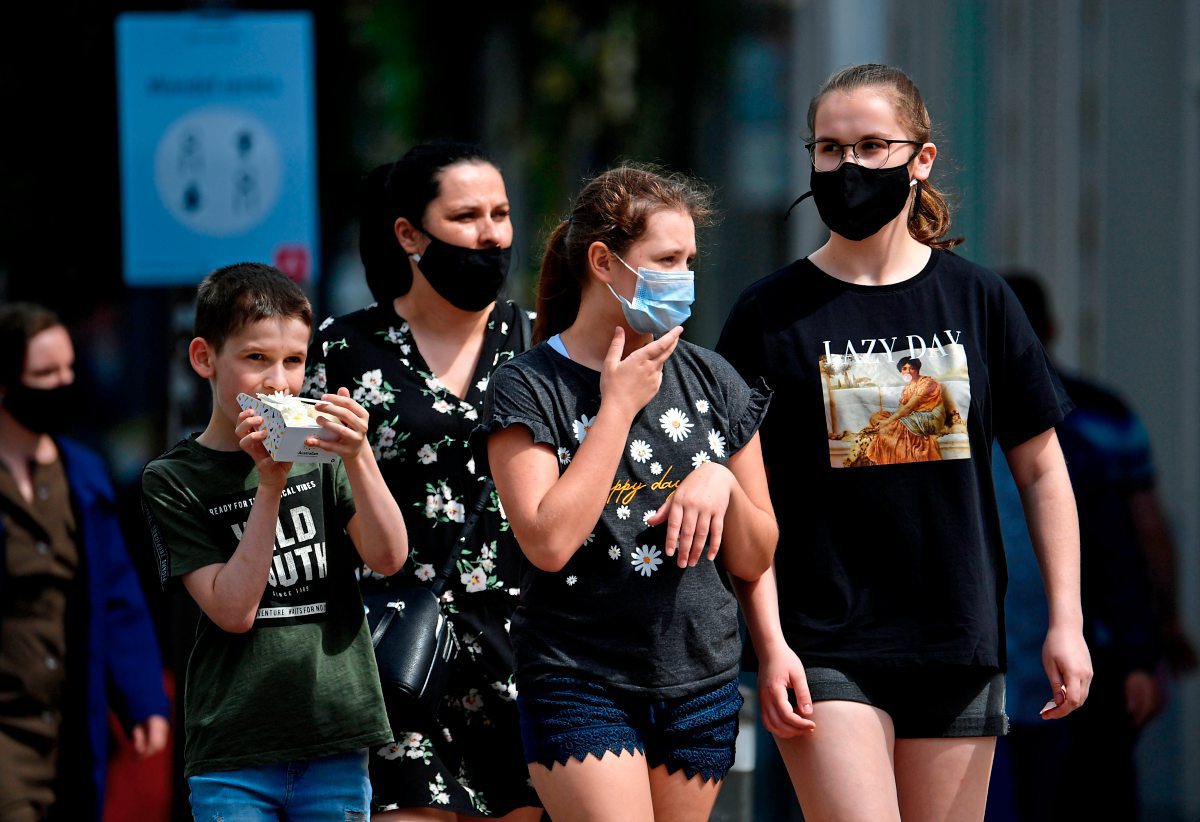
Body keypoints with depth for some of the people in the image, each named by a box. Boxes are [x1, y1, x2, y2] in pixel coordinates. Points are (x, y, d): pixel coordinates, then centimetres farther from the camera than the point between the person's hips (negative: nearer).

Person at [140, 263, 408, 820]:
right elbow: (233, 609, -10)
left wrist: (358, 458, -18)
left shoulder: (320, 450, 6)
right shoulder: (174, 479, -1)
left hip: (336, 745, 2)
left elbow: (388, 558, -5)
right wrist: (269, 486, -16)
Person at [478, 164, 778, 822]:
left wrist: (721, 482, -9)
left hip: (703, 687, 5)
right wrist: (619, 405, -12)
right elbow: (549, 542, -18)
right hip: (581, 686, -5)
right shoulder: (529, 387, -4)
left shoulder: (712, 382, 9)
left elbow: (754, 561, 12)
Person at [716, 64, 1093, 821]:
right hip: (827, 649, -3)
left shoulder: (977, 299, 6)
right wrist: (769, 644, -9)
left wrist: (1067, 621, 4)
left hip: (960, 645, 3)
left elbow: (1040, 470, 10)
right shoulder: (771, 313, 0)